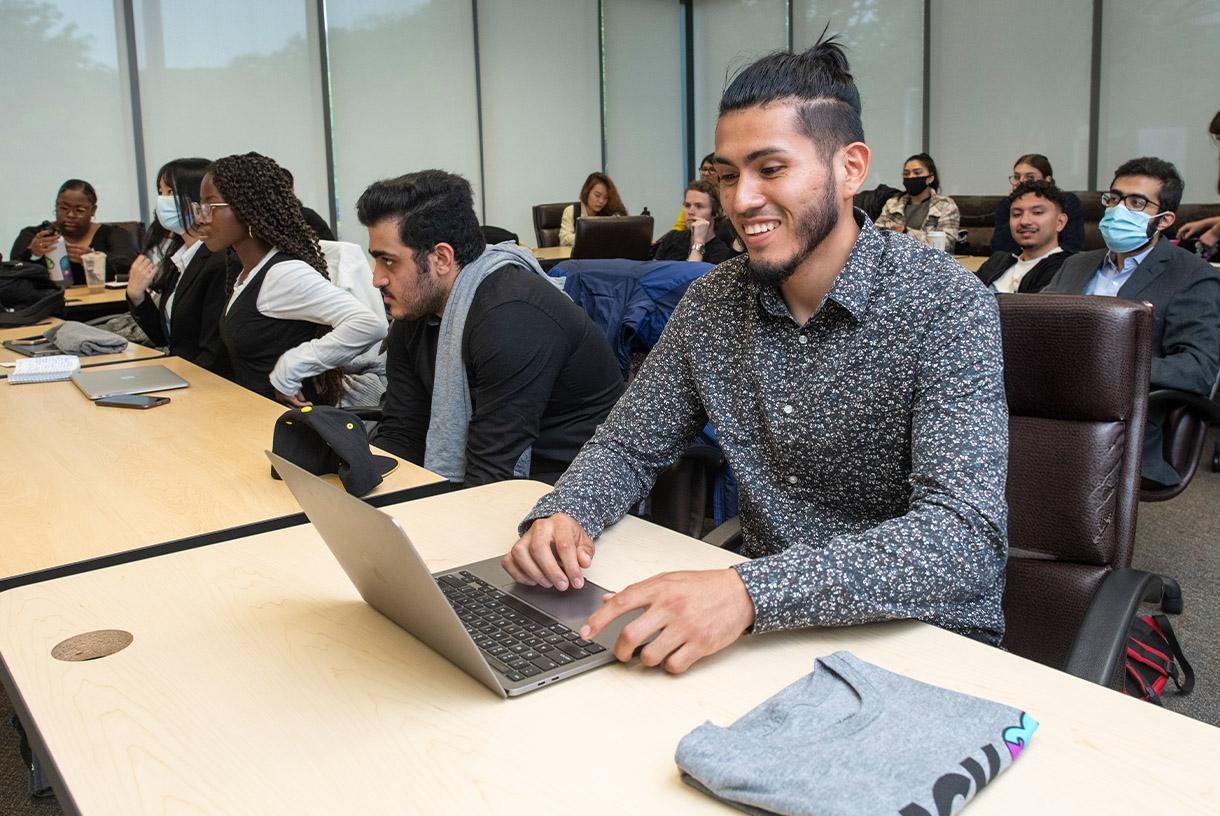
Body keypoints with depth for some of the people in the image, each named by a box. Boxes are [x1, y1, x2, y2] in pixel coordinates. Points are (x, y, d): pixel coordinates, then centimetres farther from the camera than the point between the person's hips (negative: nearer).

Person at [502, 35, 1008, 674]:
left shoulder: (947, 309, -17)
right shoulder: (712, 303, 0)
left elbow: (968, 537, -27)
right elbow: (630, 446, 7)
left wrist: (752, 594, -41)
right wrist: (562, 516, -17)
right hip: (770, 625, 5)